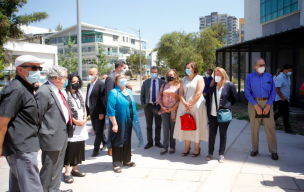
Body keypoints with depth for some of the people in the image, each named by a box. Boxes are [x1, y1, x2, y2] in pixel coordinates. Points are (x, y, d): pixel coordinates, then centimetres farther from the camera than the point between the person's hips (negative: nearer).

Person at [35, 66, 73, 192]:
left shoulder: (58, 90, 10)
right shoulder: (44, 92, -20)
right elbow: (37, 116, -19)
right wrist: (42, 133, -12)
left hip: (62, 135, 10)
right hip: (52, 138, -10)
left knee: (58, 166, 22)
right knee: (49, 169, 5)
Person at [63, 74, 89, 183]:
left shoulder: (80, 94, 14)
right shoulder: (65, 94, -11)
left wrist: (85, 119, 3)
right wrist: (75, 121, -14)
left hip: (81, 126, 7)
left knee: (79, 148, 12)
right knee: (69, 149, -3)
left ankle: (75, 169, 26)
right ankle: (67, 172, 6)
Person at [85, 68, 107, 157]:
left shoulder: (101, 85, -13)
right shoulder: (89, 85, 12)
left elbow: (103, 100, -17)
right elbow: (87, 99, 15)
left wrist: (101, 113, -19)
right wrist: (87, 111, 11)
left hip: (98, 113, -8)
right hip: (92, 112, 8)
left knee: (99, 131, 0)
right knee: (96, 130, 17)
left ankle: (96, 149, 9)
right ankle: (105, 142, 36)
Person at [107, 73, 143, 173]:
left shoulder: (129, 92, 9)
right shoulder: (114, 93, -12)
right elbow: (111, 110, -16)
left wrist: (134, 120, 10)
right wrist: (114, 124, -20)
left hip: (129, 122, 6)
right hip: (118, 122, -6)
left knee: (127, 141, 16)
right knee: (118, 142, 3)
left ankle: (126, 160, 31)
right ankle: (116, 164, 15)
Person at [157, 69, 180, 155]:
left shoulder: (178, 86, 2)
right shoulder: (164, 85, 11)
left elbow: (180, 99, -4)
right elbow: (159, 96, 10)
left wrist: (173, 108, -10)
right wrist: (162, 106, -3)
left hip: (174, 111, -2)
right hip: (164, 110, 2)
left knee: (173, 129, 2)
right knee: (165, 128, 0)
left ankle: (172, 147, 13)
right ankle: (165, 147, 8)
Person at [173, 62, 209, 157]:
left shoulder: (199, 78, -2)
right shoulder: (184, 79, 12)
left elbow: (198, 93, -11)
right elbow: (181, 93, 5)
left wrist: (190, 104, -13)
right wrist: (185, 104, -9)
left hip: (196, 105, -4)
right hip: (184, 105, 5)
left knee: (196, 126, 0)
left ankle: (197, 148, 11)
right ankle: (187, 147, 16)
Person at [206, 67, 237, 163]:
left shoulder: (229, 85, -3)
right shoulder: (212, 86, 11)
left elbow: (233, 99, 4)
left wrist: (226, 106, 2)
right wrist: (209, 110, 12)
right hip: (212, 114, 4)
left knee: (223, 134, 7)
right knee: (212, 134, 6)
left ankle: (221, 154, 17)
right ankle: (210, 153, 19)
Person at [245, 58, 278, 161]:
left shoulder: (269, 76, 7)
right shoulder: (249, 77, 2)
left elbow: (273, 92, 5)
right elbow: (247, 93, -4)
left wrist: (268, 105, -8)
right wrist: (256, 106, -11)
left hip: (267, 103, 1)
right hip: (254, 103, -1)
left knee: (270, 127, 0)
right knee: (254, 128, 6)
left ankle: (273, 151, 11)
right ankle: (255, 149, 21)